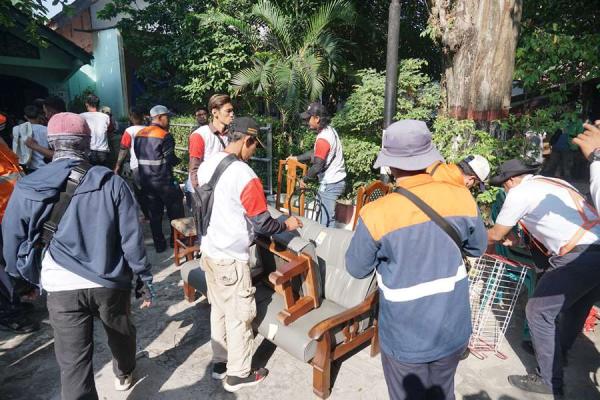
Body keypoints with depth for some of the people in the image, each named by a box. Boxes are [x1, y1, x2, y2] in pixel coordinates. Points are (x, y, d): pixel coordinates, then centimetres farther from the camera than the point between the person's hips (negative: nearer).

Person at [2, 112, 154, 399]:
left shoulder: (27, 189, -5)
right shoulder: (111, 182, -10)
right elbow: (132, 238, -10)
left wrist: (33, 278, 19)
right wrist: (145, 280, 0)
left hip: (62, 288, 0)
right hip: (109, 282, 1)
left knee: (73, 362, 10)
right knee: (121, 333, 27)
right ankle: (124, 375, 54)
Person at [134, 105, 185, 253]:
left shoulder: (139, 134, 7)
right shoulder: (165, 136, -15)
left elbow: (138, 156, 9)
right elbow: (171, 160, -16)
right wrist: (178, 160, 4)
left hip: (146, 180, 6)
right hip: (164, 181, -6)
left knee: (154, 213, 12)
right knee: (175, 212, 12)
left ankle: (159, 244, 18)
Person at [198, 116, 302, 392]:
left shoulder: (206, 166, 2)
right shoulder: (245, 176, -23)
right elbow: (262, 224, -19)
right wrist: (286, 225, 0)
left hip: (208, 251, 8)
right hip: (231, 258, -8)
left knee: (218, 309, 21)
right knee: (240, 316, 9)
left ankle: (219, 363, 36)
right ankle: (238, 374, 24)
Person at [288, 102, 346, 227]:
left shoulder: (323, 138, -23)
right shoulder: (329, 130, 8)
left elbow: (317, 165, -23)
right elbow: (316, 153, 19)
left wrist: (304, 179, -8)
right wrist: (296, 158, 19)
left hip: (330, 184, -10)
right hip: (335, 180, 10)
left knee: (326, 220, -1)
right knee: (328, 217, 19)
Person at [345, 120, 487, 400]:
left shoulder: (376, 214, -23)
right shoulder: (461, 197, -12)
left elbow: (356, 269, -8)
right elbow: (477, 248, 5)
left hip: (406, 340, -3)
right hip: (453, 332, 3)